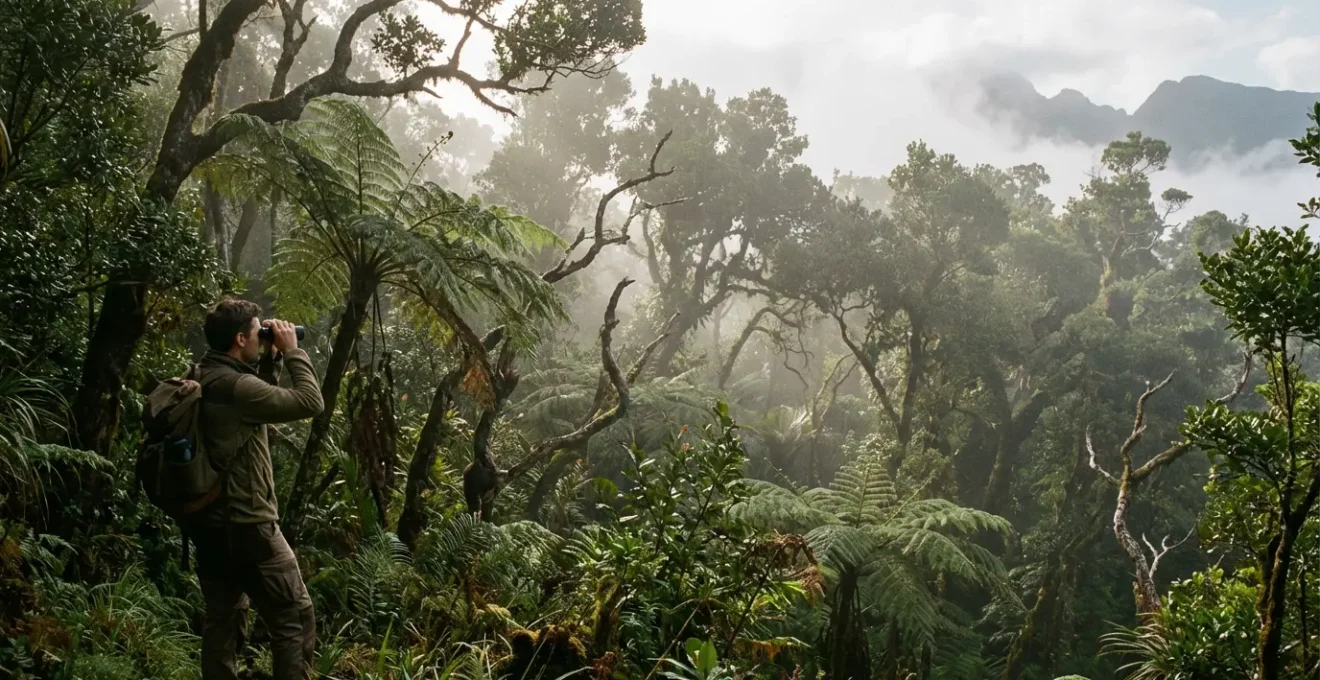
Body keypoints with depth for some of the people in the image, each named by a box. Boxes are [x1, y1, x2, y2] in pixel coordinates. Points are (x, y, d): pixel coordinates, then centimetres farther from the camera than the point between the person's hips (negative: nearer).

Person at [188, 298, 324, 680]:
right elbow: (310, 403, -19)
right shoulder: (235, 385, -20)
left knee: (223, 618, 16)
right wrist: (292, 352, -8)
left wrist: (271, 360, 11)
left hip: (212, 523, 10)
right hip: (246, 526, -10)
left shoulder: (208, 381, 9)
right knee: (295, 617, -2)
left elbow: (258, 399, 24)